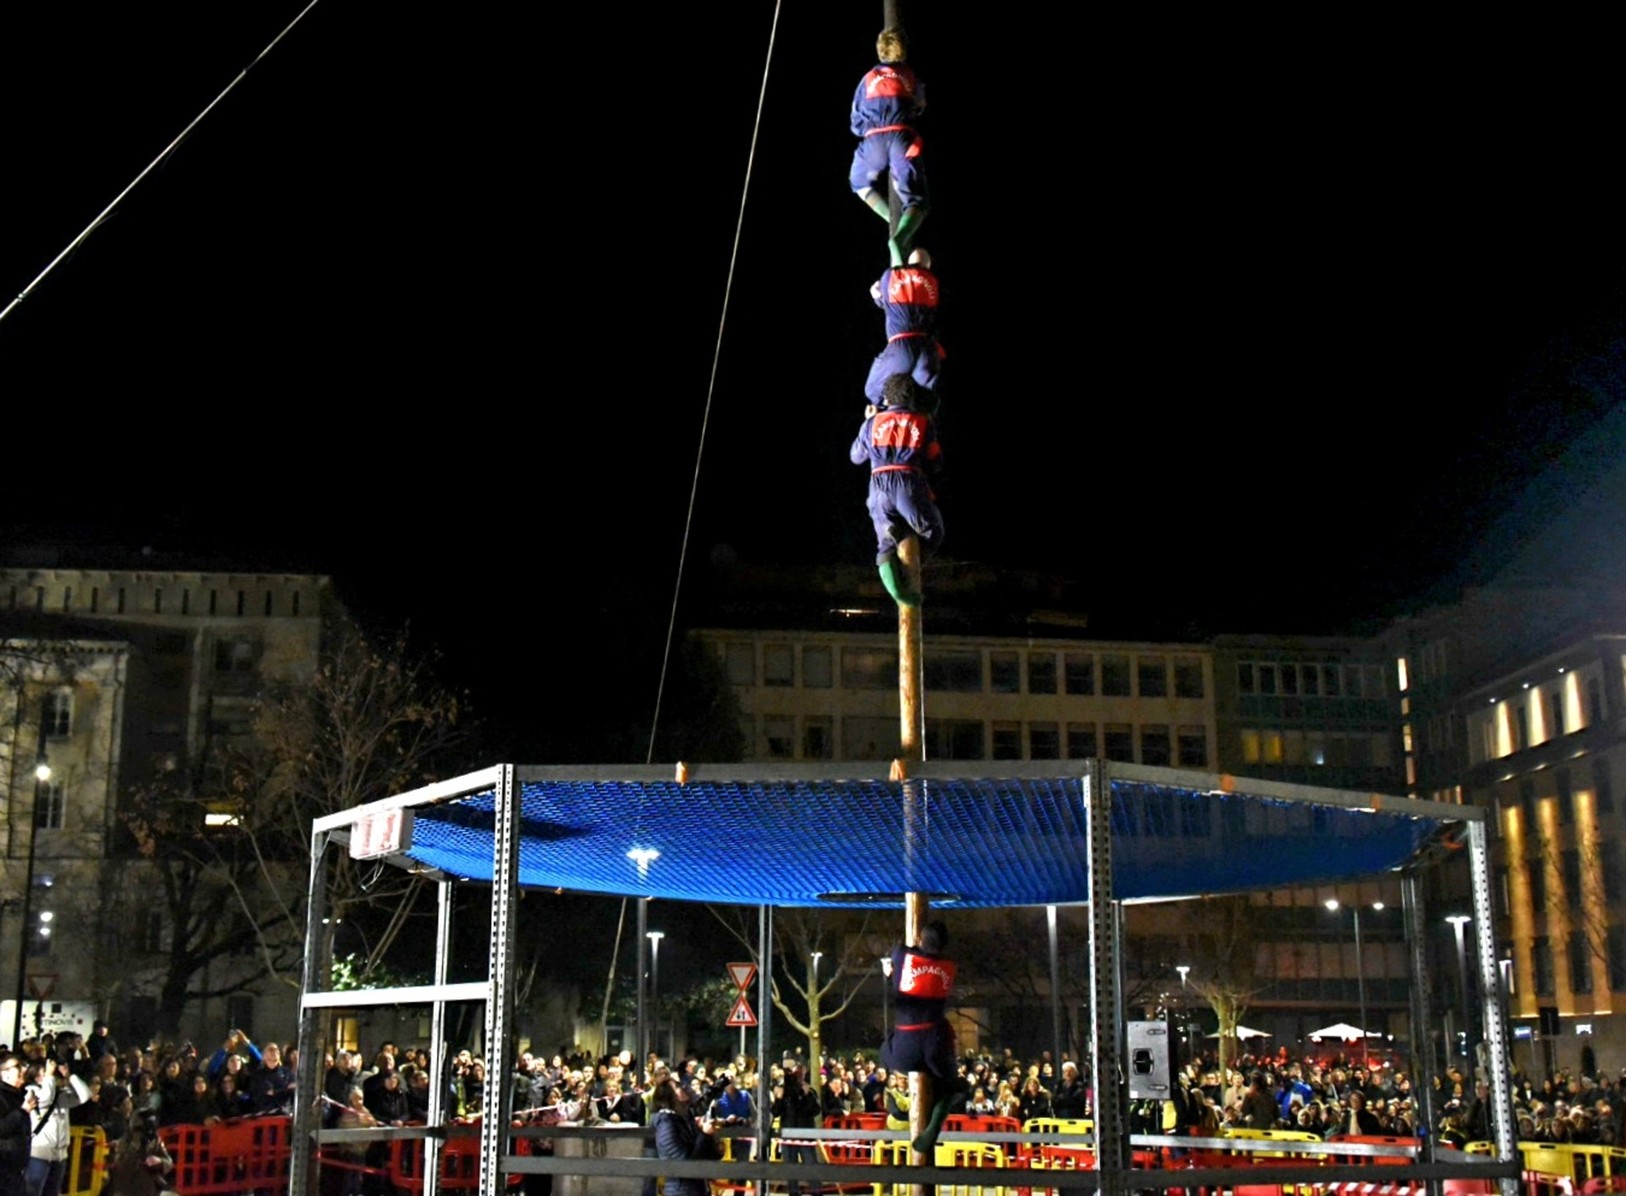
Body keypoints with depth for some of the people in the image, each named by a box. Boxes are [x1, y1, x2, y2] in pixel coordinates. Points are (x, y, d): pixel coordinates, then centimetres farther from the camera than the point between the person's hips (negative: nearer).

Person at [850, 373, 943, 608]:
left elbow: (856, 456, 32)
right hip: (911, 483, -2)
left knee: (886, 544, 11)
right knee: (933, 535, 15)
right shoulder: (924, 423, 15)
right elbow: (936, 463, 21)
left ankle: (888, 564, -27)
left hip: (879, 485, 2)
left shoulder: (873, 423, 17)